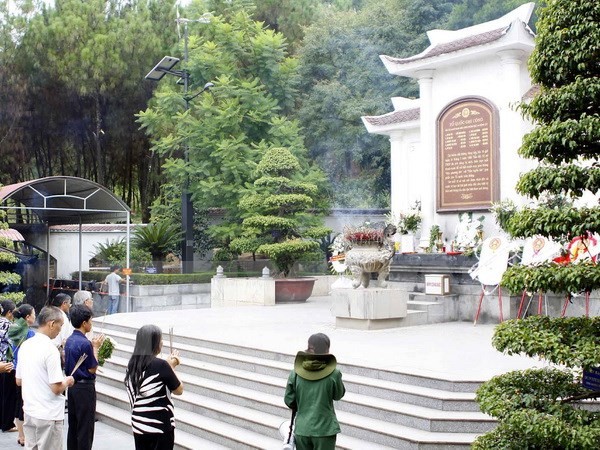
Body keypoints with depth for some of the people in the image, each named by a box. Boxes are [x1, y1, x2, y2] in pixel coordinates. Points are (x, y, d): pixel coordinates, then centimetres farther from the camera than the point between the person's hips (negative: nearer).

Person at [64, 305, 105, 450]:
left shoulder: (70, 340, 5)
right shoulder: (84, 343, -22)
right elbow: (92, 368, -14)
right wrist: (95, 347, -6)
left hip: (72, 385, 9)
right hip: (85, 387, -9)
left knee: (73, 425, 16)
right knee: (85, 427, 1)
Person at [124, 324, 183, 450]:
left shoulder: (132, 364, 2)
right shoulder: (161, 365, -18)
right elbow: (178, 390, -6)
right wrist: (171, 367, 6)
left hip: (138, 424, 6)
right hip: (161, 425, -6)